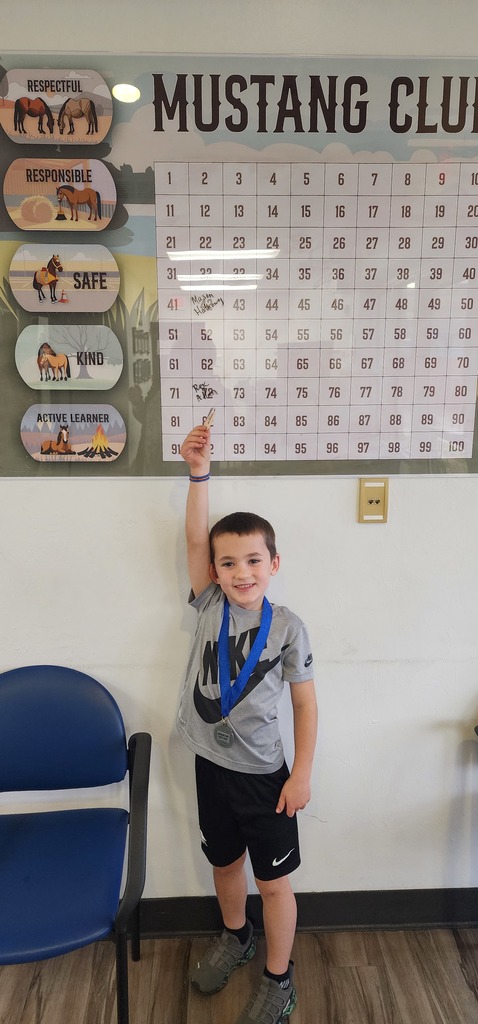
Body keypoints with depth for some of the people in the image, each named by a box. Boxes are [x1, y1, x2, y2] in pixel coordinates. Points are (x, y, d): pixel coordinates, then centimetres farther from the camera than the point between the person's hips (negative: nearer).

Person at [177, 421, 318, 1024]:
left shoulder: (287, 628, -15)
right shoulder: (210, 608, -9)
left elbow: (305, 703, -7)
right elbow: (194, 539, -20)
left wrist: (302, 773, -9)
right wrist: (198, 475, -30)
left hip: (263, 773, -3)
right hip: (211, 765, 3)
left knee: (273, 879, 12)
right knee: (224, 862, 25)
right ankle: (235, 937, 52)